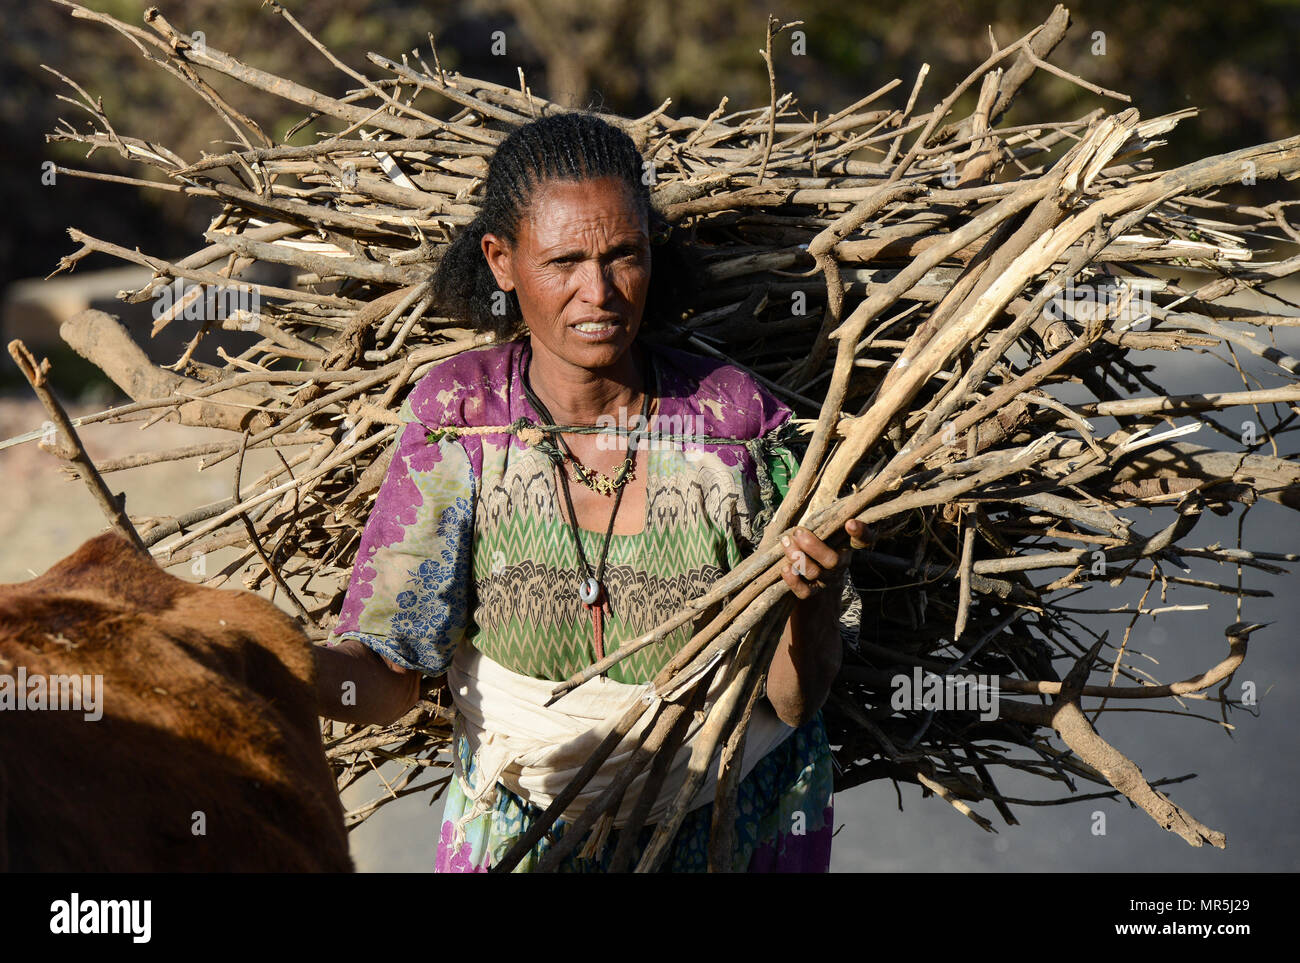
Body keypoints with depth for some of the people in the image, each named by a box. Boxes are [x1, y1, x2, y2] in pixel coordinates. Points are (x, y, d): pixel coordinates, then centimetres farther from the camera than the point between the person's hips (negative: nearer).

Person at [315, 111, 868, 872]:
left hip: (734, 828, 0)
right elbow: (389, 674, -18)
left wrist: (814, 600, -34)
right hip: (529, 828, 0)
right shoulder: (460, 415, -15)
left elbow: (794, 700, -13)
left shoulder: (734, 421, -16)